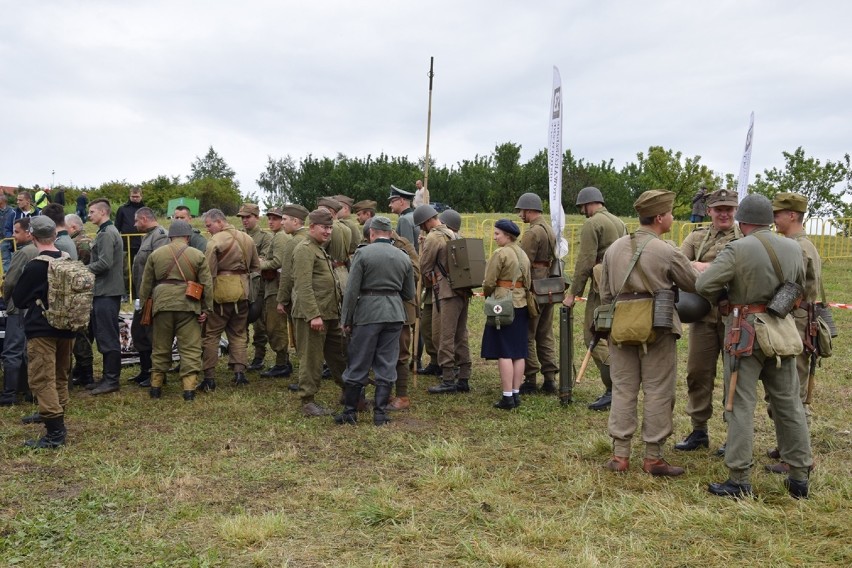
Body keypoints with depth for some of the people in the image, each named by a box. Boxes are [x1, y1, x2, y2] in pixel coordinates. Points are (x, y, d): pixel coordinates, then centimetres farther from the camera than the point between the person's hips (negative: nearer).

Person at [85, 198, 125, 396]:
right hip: (104, 291, 10)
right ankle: (108, 377, 22)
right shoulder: (106, 231, 18)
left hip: (107, 292, -10)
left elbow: (104, 263, -22)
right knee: (104, 336, 14)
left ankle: (111, 380, 1)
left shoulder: (107, 233, -14)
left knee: (108, 337, -5)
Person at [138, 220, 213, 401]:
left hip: (162, 305, 2)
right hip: (188, 305, -2)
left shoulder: (156, 254, 9)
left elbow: (146, 283, 11)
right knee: (190, 348, 2)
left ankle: (156, 386, 20)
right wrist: (206, 309, 3)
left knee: (161, 347, 14)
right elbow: (207, 284, 0)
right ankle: (189, 387, -4)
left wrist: (143, 304, 20)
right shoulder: (198, 255, 3)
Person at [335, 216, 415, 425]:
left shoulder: (363, 253, -6)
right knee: (387, 365, 8)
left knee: (358, 365, 5)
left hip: (368, 313, -3)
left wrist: (346, 320, -1)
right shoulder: (404, 257, 7)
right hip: (395, 314, 4)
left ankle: (350, 411, 13)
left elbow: (351, 290, -8)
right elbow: (409, 294, 12)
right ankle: (381, 413, 11)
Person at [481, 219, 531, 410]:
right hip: (521, 305, 8)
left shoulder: (500, 253, -12)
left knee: (504, 353, -4)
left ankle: (507, 396, -4)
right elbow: (527, 282, 15)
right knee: (519, 352, 9)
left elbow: (489, 283, -11)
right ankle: (516, 394, 14)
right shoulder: (523, 254, 12)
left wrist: (487, 294, 8)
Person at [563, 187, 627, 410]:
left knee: (594, 337, -5)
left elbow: (585, 262, -14)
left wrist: (573, 293, -9)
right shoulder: (619, 222, 18)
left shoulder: (592, 224, -8)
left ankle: (614, 389, -9)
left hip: (602, 288, -9)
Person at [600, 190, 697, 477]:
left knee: (623, 389, 11)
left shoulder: (614, 248, 6)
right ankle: (653, 458, 11)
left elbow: (605, 294, 10)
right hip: (657, 328, -5)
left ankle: (619, 455, 13)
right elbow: (694, 286, 3)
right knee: (658, 392, 5)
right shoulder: (667, 252, -10)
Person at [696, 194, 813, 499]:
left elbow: (704, 285, -17)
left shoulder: (737, 249, -14)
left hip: (745, 333, -5)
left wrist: (726, 295, 2)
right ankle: (799, 475, 23)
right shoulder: (793, 248, 3)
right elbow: (799, 287, 15)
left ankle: (739, 480, 4)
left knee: (741, 406, 1)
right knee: (789, 404, 14)